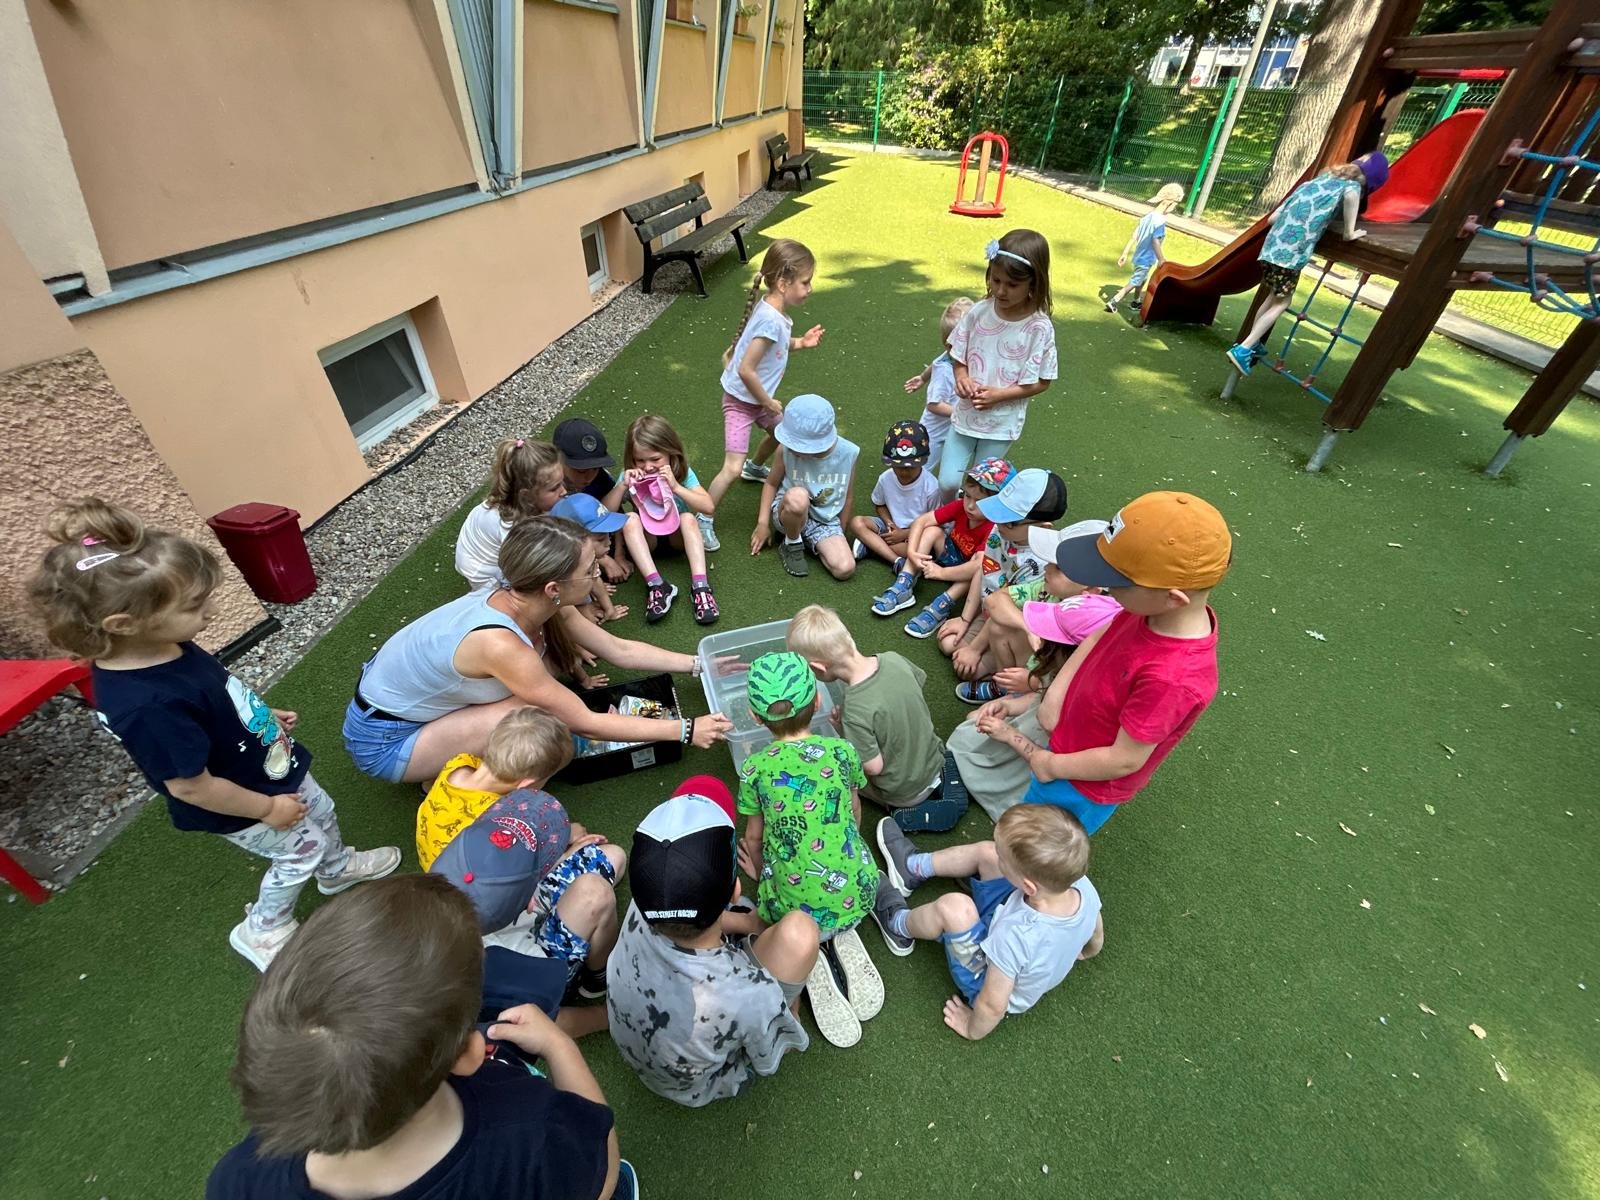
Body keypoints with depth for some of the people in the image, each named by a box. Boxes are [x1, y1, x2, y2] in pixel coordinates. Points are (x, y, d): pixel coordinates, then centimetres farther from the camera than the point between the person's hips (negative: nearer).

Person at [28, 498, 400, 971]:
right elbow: (190, 787, -30)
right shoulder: (147, 706, -42)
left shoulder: (167, 648, -17)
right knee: (301, 850, 15)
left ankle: (338, 868, 56)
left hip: (273, 767, 7)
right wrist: (267, 809, -18)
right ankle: (262, 932, 43)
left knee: (322, 813, 27)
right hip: (240, 807, -7)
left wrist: (266, 715, 9)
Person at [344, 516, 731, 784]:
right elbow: (587, 724, -29)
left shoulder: (528, 600, -14)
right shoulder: (499, 644, -37)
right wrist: (685, 730, -24)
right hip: (381, 741, -8)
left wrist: (698, 663, -5)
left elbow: (619, 650, -4)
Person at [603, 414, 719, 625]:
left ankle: (700, 585, -41)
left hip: (678, 533, -1)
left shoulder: (682, 472, -13)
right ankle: (656, 585, -39)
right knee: (630, 520, -30)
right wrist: (623, 485, -30)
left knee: (688, 519, -32)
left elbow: (708, 507, -25)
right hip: (647, 536, 1)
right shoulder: (631, 476, -10)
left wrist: (676, 487, -35)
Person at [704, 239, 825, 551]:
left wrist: (800, 342, 2)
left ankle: (755, 467, 59)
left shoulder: (772, 308, -2)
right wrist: (768, 402, -18)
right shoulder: (771, 320, -30)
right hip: (742, 400, -10)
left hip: (757, 397, 10)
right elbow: (746, 370, -31)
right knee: (732, 468, -15)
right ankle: (703, 520, 2)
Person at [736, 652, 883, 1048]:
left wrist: (760, 872, 27)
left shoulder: (753, 769, -8)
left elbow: (754, 838, 5)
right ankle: (843, 938, 6)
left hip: (794, 906, -2)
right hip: (856, 893, 2)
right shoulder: (842, 750, -4)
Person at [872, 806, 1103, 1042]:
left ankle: (898, 924, 6)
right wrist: (1069, 952, 18)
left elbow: (994, 1006, -28)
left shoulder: (1015, 937, -44)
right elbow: (1095, 940, -3)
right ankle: (912, 868, 24)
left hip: (987, 981, -6)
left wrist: (973, 1030, -6)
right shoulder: (1082, 885, -26)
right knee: (986, 852, 1)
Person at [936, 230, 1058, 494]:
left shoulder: (1039, 328, -15)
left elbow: (1040, 382, -9)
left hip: (1001, 423, -2)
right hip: (965, 413, 2)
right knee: (947, 482, 4)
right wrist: (961, 377, -16)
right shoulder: (979, 311, -8)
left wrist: (998, 395, -20)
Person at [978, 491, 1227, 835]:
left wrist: (1050, 764, -15)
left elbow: (1125, 760, -28)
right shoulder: (1152, 609, -19)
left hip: (1083, 786, -7)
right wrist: (1054, 694, -9)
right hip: (1064, 724, 7)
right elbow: (1100, 636, 1)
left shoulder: (1172, 679, -40)